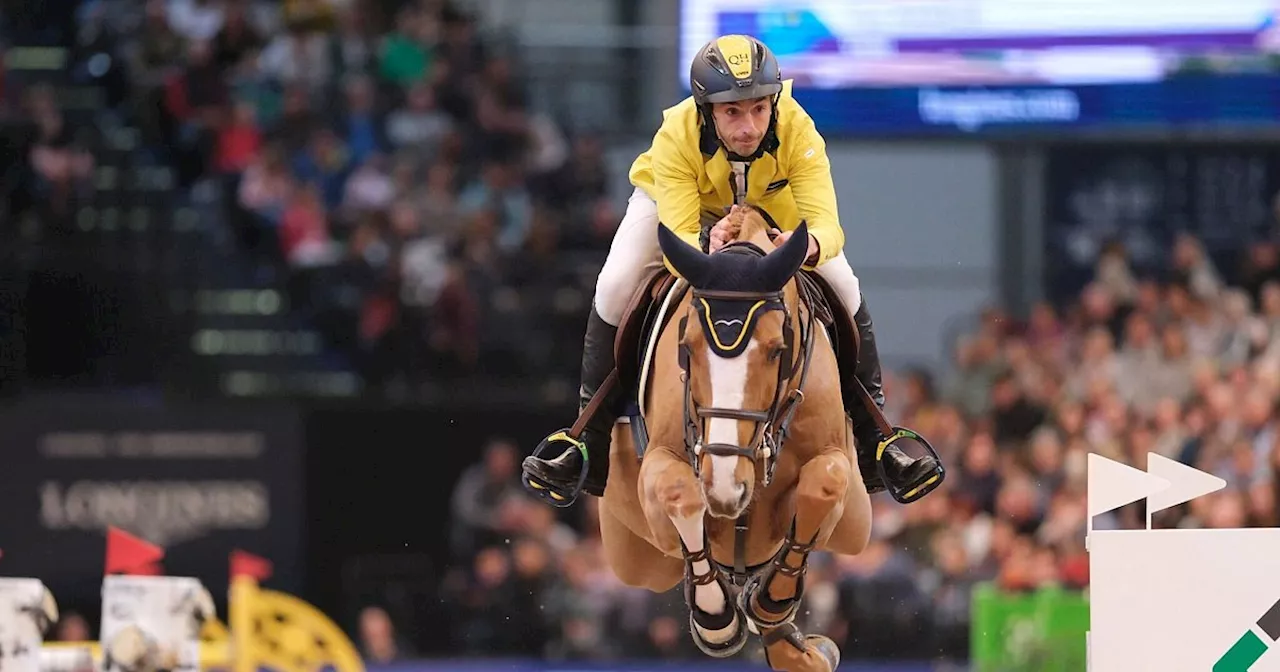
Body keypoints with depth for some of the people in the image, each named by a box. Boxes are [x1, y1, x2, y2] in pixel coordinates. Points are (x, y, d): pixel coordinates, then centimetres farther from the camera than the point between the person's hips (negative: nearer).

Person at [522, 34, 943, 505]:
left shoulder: (797, 131, -38)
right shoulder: (676, 136, -40)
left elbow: (826, 223, -45)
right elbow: (678, 237, -45)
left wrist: (809, 246, -69)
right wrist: (708, 248, -69)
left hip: (774, 205, 1)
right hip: (677, 199, -1)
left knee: (844, 288, -16)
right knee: (615, 288, -21)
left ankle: (874, 446, -2)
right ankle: (589, 441, -7)